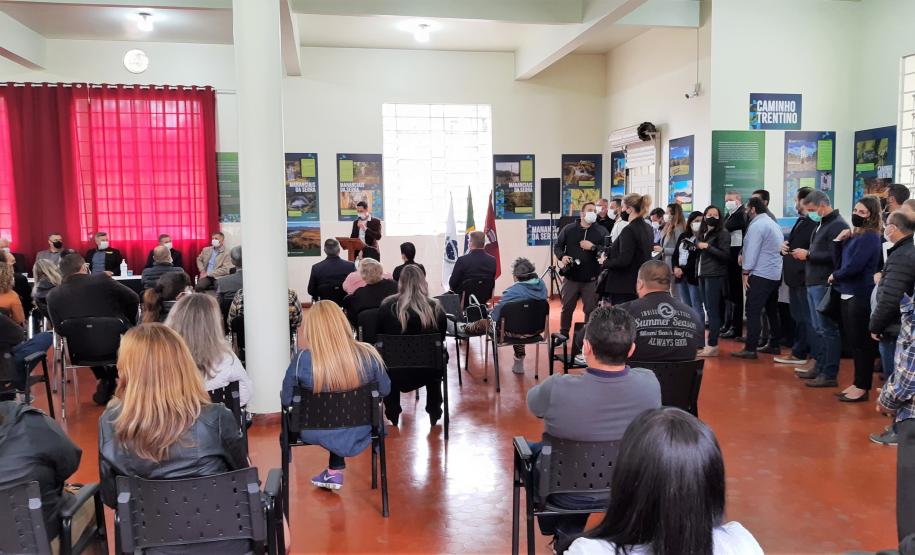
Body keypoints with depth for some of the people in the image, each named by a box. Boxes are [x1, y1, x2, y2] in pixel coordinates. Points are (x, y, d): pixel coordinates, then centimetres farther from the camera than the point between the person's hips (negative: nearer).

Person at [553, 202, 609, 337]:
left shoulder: (601, 231, 3)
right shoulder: (568, 229, 4)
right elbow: (557, 246, 9)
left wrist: (593, 247, -18)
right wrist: (562, 256, -9)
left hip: (591, 279, 0)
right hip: (571, 276, 1)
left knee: (591, 309, 4)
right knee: (567, 308, 8)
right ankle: (563, 333, 23)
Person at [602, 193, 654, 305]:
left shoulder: (629, 230, -18)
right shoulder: (648, 229, 10)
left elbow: (623, 261, -24)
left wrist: (605, 262, -7)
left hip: (623, 288, -9)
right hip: (640, 285, 9)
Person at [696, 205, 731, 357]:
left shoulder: (723, 233, -5)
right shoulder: (703, 233, 16)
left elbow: (726, 255, -12)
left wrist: (707, 247, -14)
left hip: (715, 275, -7)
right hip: (703, 275, 7)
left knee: (712, 310, -8)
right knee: (708, 310, 7)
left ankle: (713, 345, -6)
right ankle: (709, 343, 10)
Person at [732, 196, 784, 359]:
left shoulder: (756, 225, -13)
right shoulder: (774, 224, 15)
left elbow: (752, 251, -17)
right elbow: (779, 248, 16)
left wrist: (746, 272, -11)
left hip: (760, 275, -10)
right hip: (775, 274, 10)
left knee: (753, 312, -10)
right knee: (772, 311, 16)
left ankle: (750, 349, -12)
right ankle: (774, 345, 22)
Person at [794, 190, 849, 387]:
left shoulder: (837, 225, -12)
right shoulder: (821, 224, 17)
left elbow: (835, 257, -22)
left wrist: (808, 255, -15)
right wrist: (804, 254, 3)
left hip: (825, 284, -10)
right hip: (813, 283, 10)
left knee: (828, 330, -5)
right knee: (818, 329, 15)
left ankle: (829, 375, 0)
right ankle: (820, 367, 25)